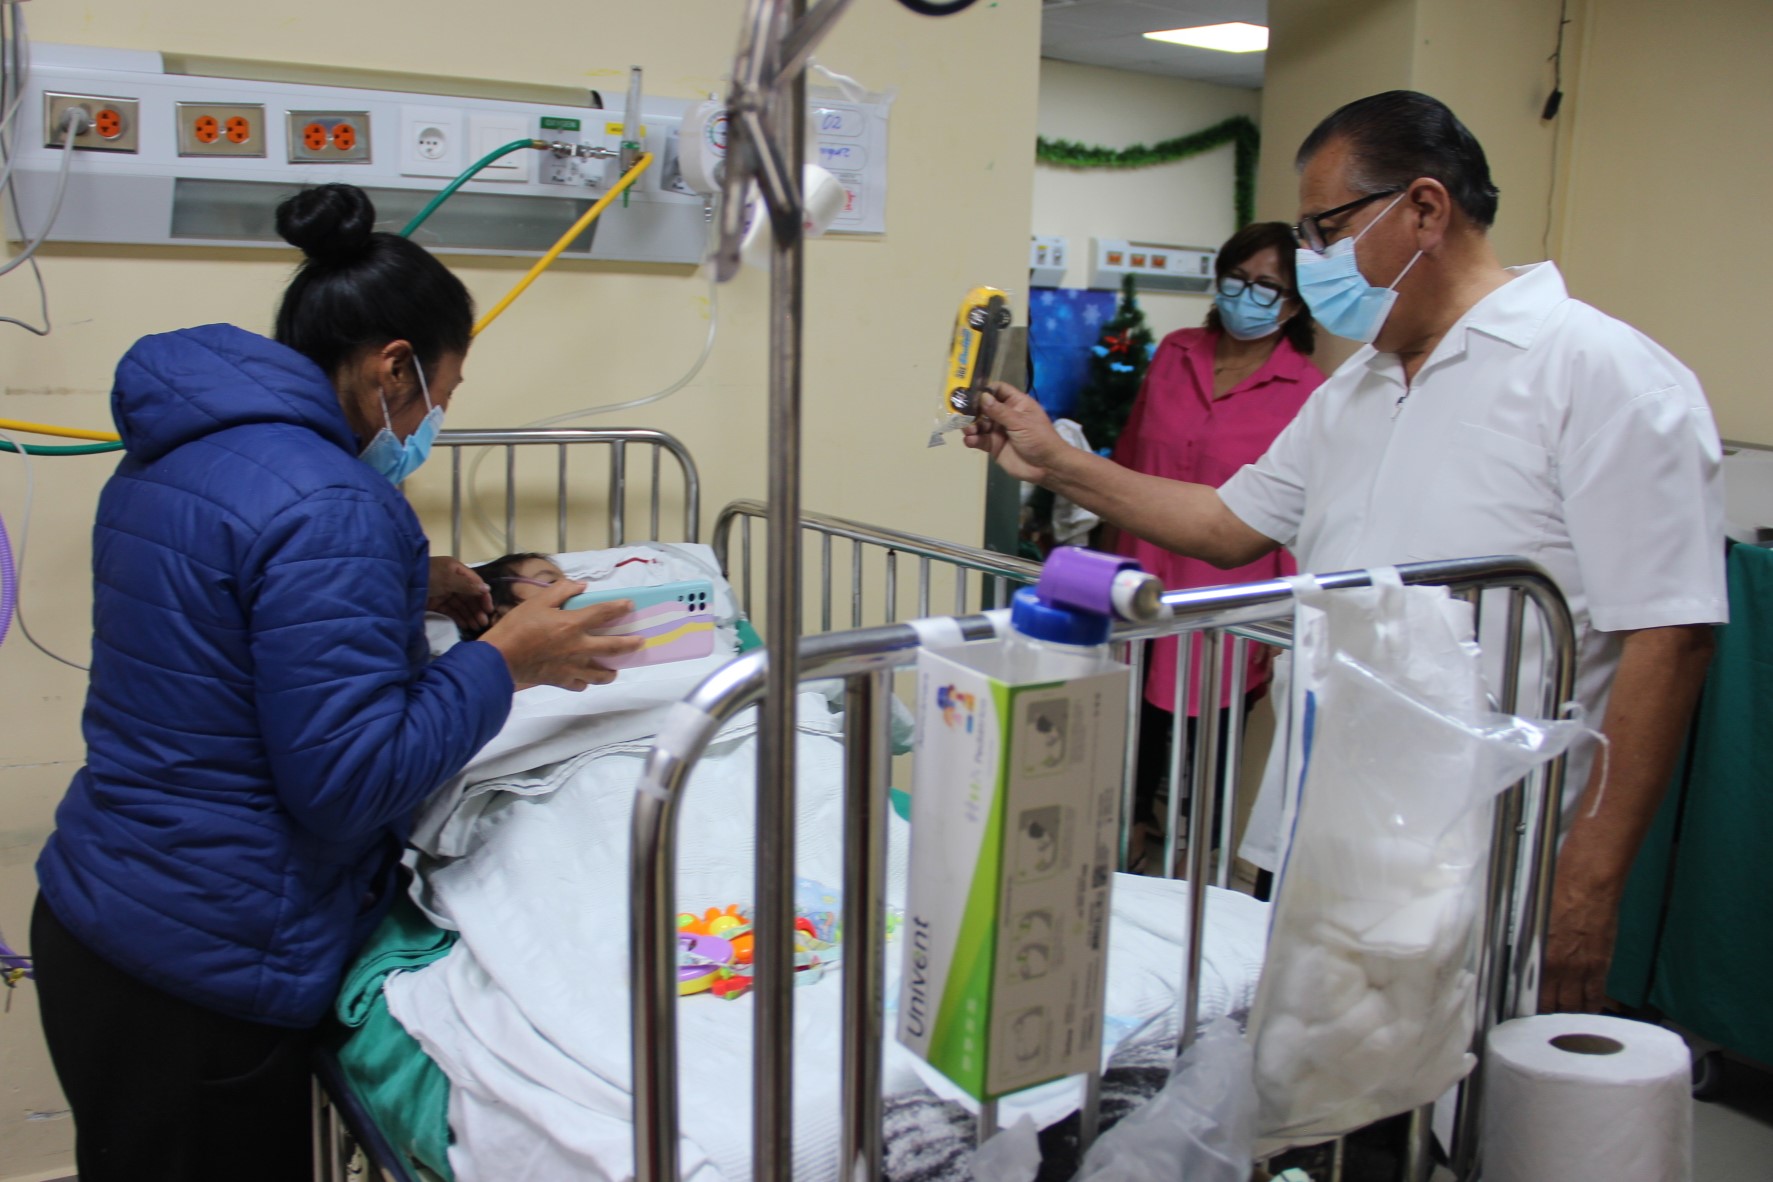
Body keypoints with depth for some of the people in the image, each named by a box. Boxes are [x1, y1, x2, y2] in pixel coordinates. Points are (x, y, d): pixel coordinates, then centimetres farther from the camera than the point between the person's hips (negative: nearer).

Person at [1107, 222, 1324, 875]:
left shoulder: (1306, 392, -10)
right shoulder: (1174, 354, 5)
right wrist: (1113, 559, 15)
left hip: (1225, 603, -4)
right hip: (1145, 583, 4)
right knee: (1139, 718, 18)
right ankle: (1134, 828, 41)